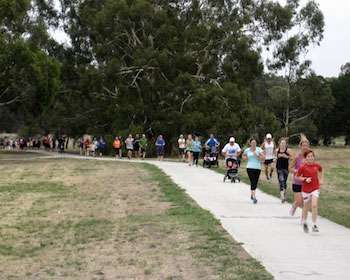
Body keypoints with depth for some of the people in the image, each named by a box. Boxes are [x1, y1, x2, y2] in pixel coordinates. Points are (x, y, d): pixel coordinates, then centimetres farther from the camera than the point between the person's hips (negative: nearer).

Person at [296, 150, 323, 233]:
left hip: (315, 188, 1)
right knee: (306, 207, 12)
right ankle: (304, 222, 38)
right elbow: (297, 176, -5)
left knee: (314, 206, -15)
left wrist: (321, 180, 14)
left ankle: (314, 225, -10)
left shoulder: (317, 165, -4)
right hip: (306, 189, -1)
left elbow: (320, 170, 19)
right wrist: (305, 179, -20)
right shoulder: (303, 167, -12)